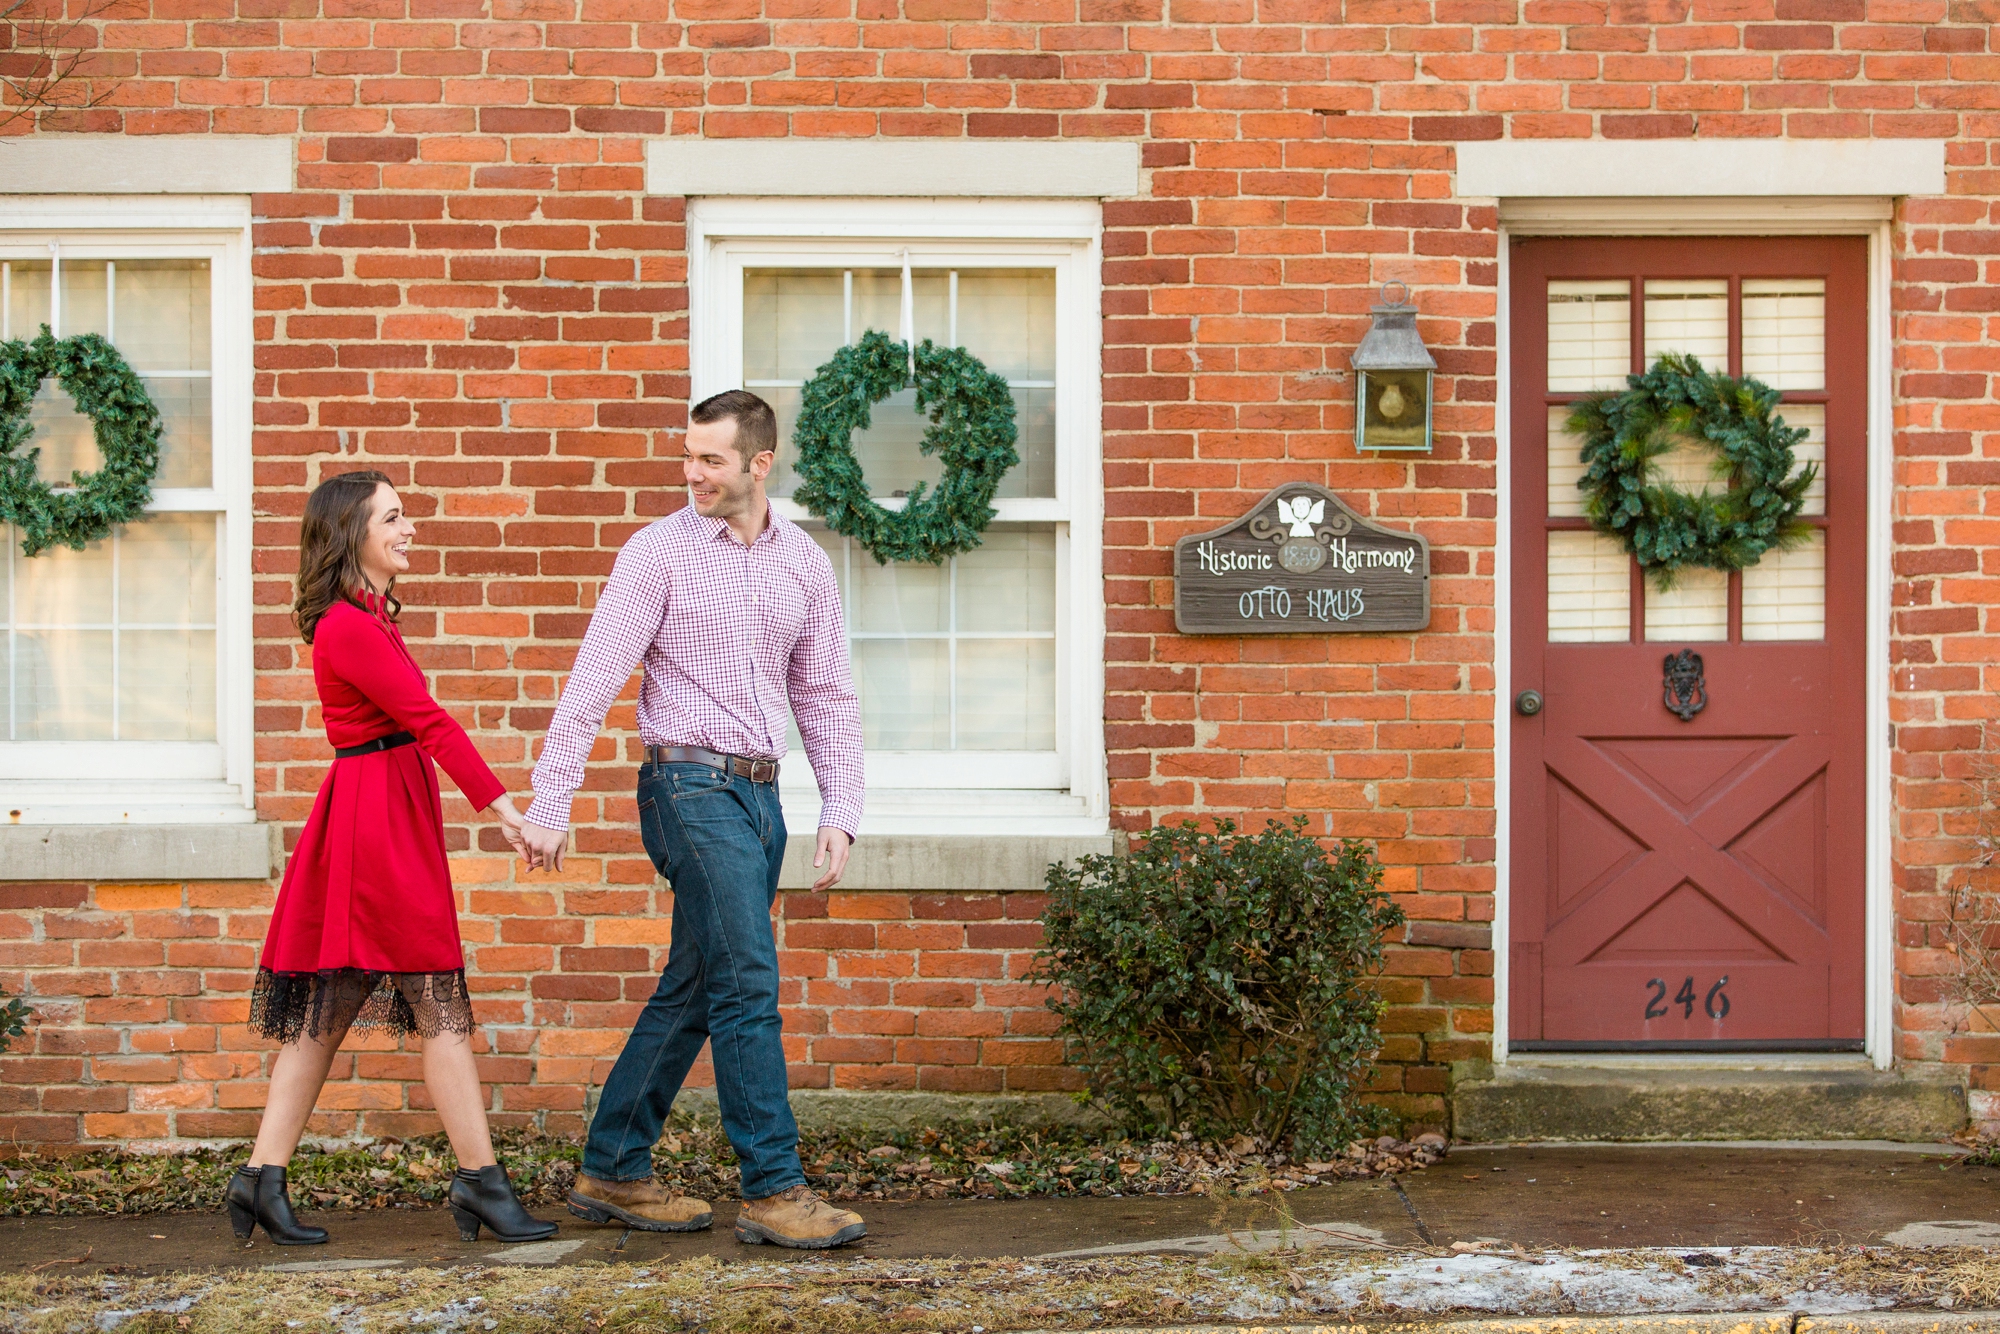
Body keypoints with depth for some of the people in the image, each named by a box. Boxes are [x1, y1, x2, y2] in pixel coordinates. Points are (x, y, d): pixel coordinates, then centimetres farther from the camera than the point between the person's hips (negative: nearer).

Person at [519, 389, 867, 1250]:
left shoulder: (805, 564, 10)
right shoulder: (661, 551, -5)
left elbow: (826, 697, 14)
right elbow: (593, 682, -8)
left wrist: (840, 813, 4)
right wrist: (550, 805, -12)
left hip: (758, 793, 6)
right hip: (691, 784, -6)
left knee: (692, 988, 10)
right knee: (747, 984, -11)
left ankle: (613, 1172, 19)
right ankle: (773, 1191, -8)